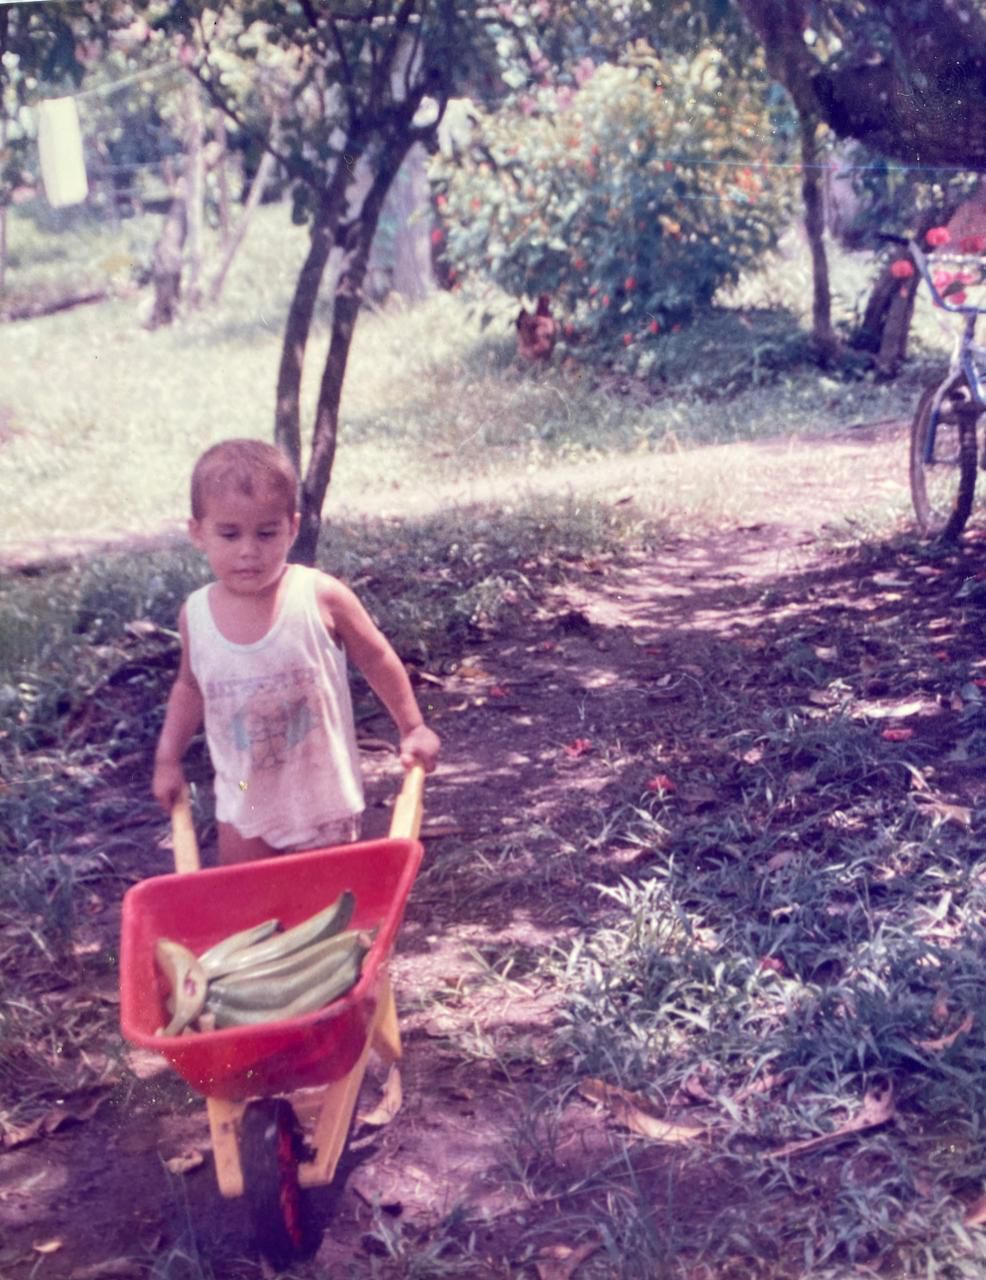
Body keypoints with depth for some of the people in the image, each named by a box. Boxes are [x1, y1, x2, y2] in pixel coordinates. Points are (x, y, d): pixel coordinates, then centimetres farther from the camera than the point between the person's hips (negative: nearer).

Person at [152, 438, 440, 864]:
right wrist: (167, 758, 8)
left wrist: (412, 728, 2)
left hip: (323, 798, -3)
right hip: (243, 800, 3)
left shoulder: (322, 598, -18)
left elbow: (377, 660, -3)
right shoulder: (196, 614, -8)